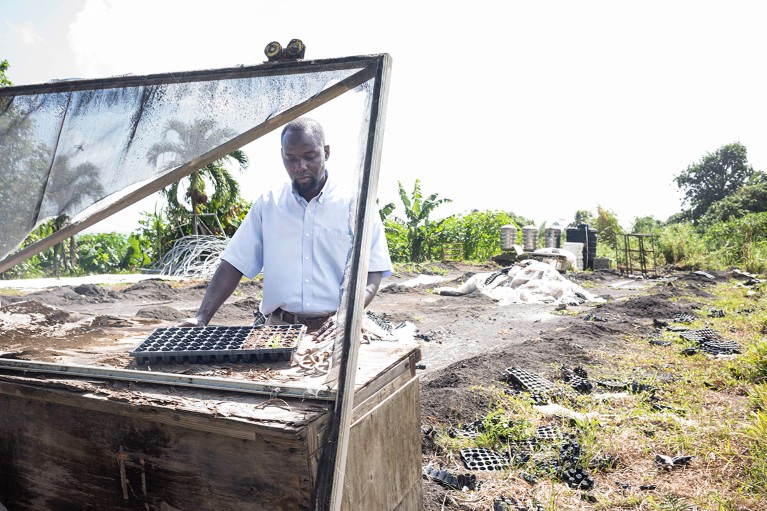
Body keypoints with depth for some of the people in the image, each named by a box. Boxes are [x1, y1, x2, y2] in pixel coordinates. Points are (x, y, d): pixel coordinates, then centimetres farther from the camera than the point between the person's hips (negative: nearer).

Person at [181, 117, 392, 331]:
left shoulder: (355, 206, 1)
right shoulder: (266, 205, 9)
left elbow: (372, 273, -1)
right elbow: (234, 266, 7)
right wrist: (202, 318, -4)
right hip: (279, 328, 2)